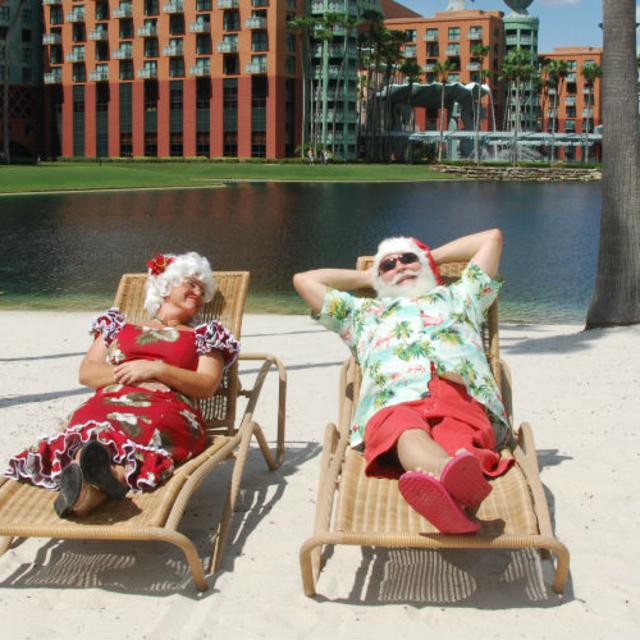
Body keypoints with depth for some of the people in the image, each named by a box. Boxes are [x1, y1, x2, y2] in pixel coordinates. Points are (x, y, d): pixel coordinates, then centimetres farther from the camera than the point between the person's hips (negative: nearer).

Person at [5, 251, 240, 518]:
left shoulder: (204, 335, 26)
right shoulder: (119, 325, 31)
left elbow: (207, 385, 9)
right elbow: (86, 373, 20)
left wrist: (156, 369, -4)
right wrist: (125, 372, 0)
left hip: (167, 411, -2)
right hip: (107, 405, 2)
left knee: (147, 432, -41)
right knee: (91, 427, -38)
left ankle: (89, 488, -68)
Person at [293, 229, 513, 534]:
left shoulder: (457, 296, 45)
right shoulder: (363, 311, 45)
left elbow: (492, 237, 53)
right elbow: (303, 280, 50)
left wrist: (433, 256, 58)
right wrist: (366, 275, 56)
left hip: (461, 394, 1)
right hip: (393, 402, 0)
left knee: (456, 441, -39)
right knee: (409, 434, -42)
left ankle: (447, 494, -74)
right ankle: (457, 482, -74)